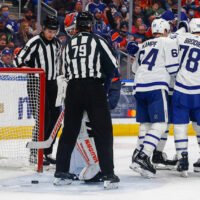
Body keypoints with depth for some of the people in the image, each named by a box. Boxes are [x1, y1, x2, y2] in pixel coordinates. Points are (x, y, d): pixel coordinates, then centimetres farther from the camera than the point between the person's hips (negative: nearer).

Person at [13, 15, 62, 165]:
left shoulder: (57, 43, 8)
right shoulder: (35, 43, -14)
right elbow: (19, 60, -16)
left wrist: (59, 77, 19)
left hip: (51, 83, 7)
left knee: (55, 117, 7)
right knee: (43, 118, -12)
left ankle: (47, 152, 16)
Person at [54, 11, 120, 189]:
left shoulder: (68, 46, 14)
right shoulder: (98, 41, 0)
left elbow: (67, 72, 17)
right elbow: (112, 67, -2)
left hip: (73, 89, 4)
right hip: (94, 88, -4)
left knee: (69, 132, 14)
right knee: (103, 132, -1)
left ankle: (61, 174, 15)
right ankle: (109, 175, -7)